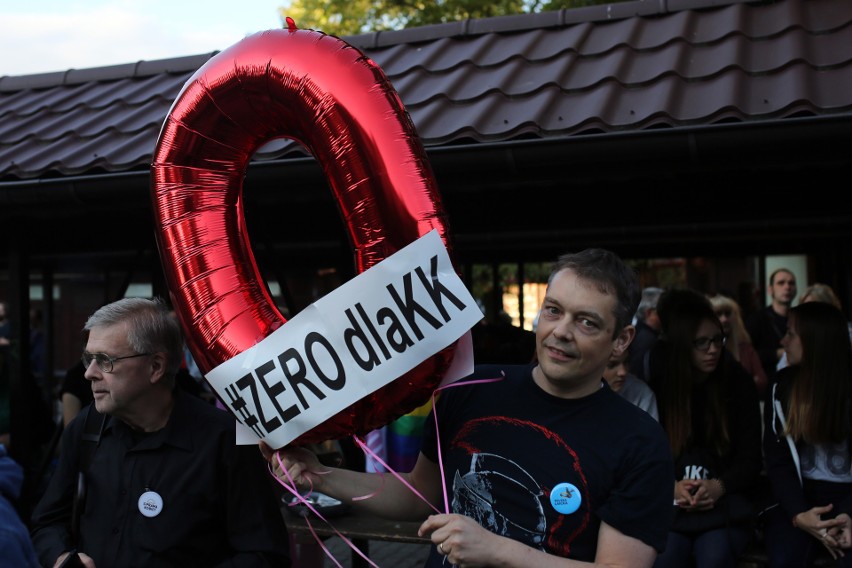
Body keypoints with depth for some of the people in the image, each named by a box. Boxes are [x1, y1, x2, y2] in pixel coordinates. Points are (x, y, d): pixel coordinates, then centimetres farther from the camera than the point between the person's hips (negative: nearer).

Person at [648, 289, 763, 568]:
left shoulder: (738, 382, 3)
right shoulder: (657, 384, 1)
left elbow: (751, 458, 2)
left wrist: (719, 486, -18)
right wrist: (670, 486, -17)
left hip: (725, 501, 0)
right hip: (669, 503, 0)